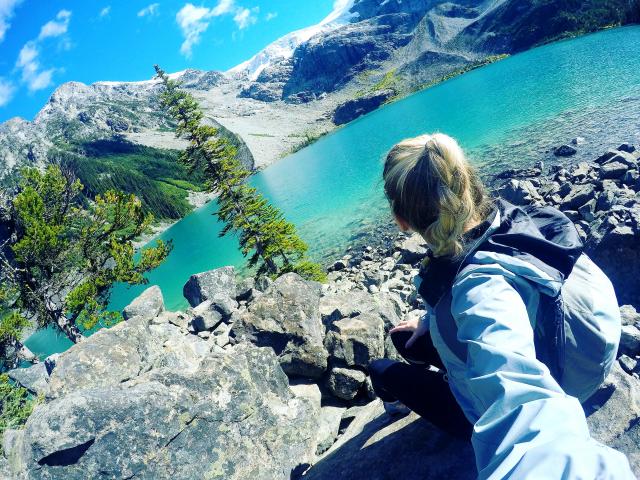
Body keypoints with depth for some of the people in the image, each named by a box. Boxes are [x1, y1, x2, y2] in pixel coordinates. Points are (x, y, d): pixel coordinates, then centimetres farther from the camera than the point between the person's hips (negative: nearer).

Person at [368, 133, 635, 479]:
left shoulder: (483, 284, -46)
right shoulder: (506, 218, -20)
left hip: (493, 408, -6)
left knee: (382, 372, 9)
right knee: (404, 339, 18)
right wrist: (431, 318, 11)